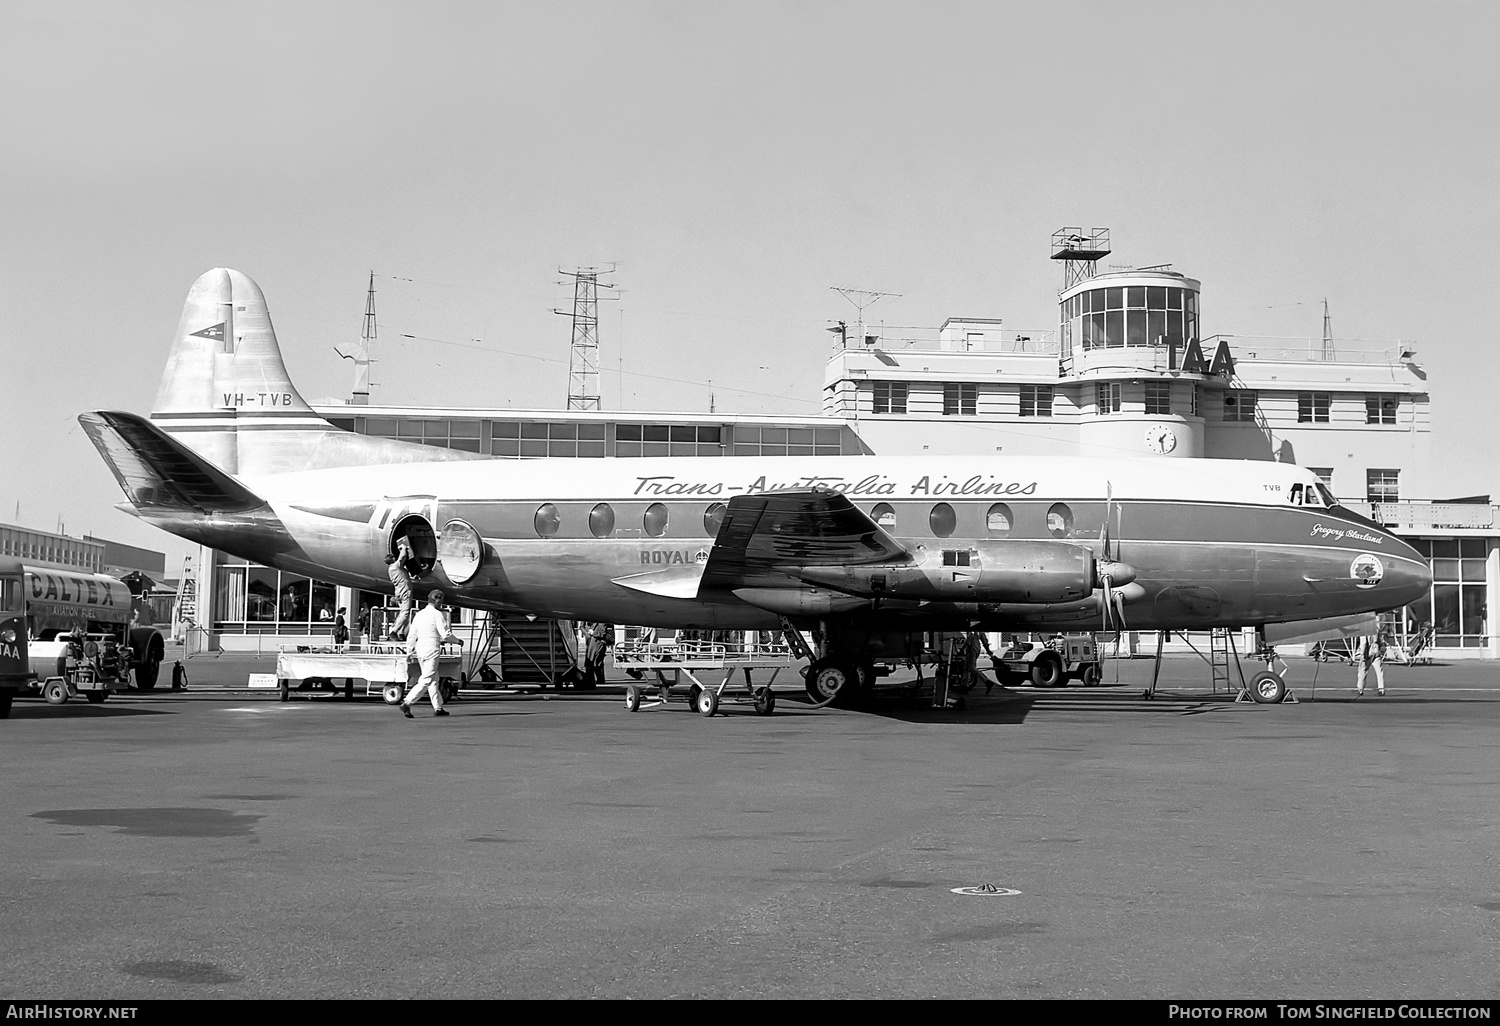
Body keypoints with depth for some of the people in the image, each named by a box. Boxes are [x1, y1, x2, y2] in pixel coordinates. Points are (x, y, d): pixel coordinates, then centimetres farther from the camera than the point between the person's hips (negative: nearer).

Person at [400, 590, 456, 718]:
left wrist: (409, 652, 22)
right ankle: (407, 703, -17)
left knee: (434, 679, 16)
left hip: (420, 650, 8)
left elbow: (411, 635, 14)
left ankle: (438, 708, 20)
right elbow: (445, 634, -12)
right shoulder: (437, 615, -9)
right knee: (426, 680, -7)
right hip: (431, 651, -8)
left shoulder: (419, 615, 12)